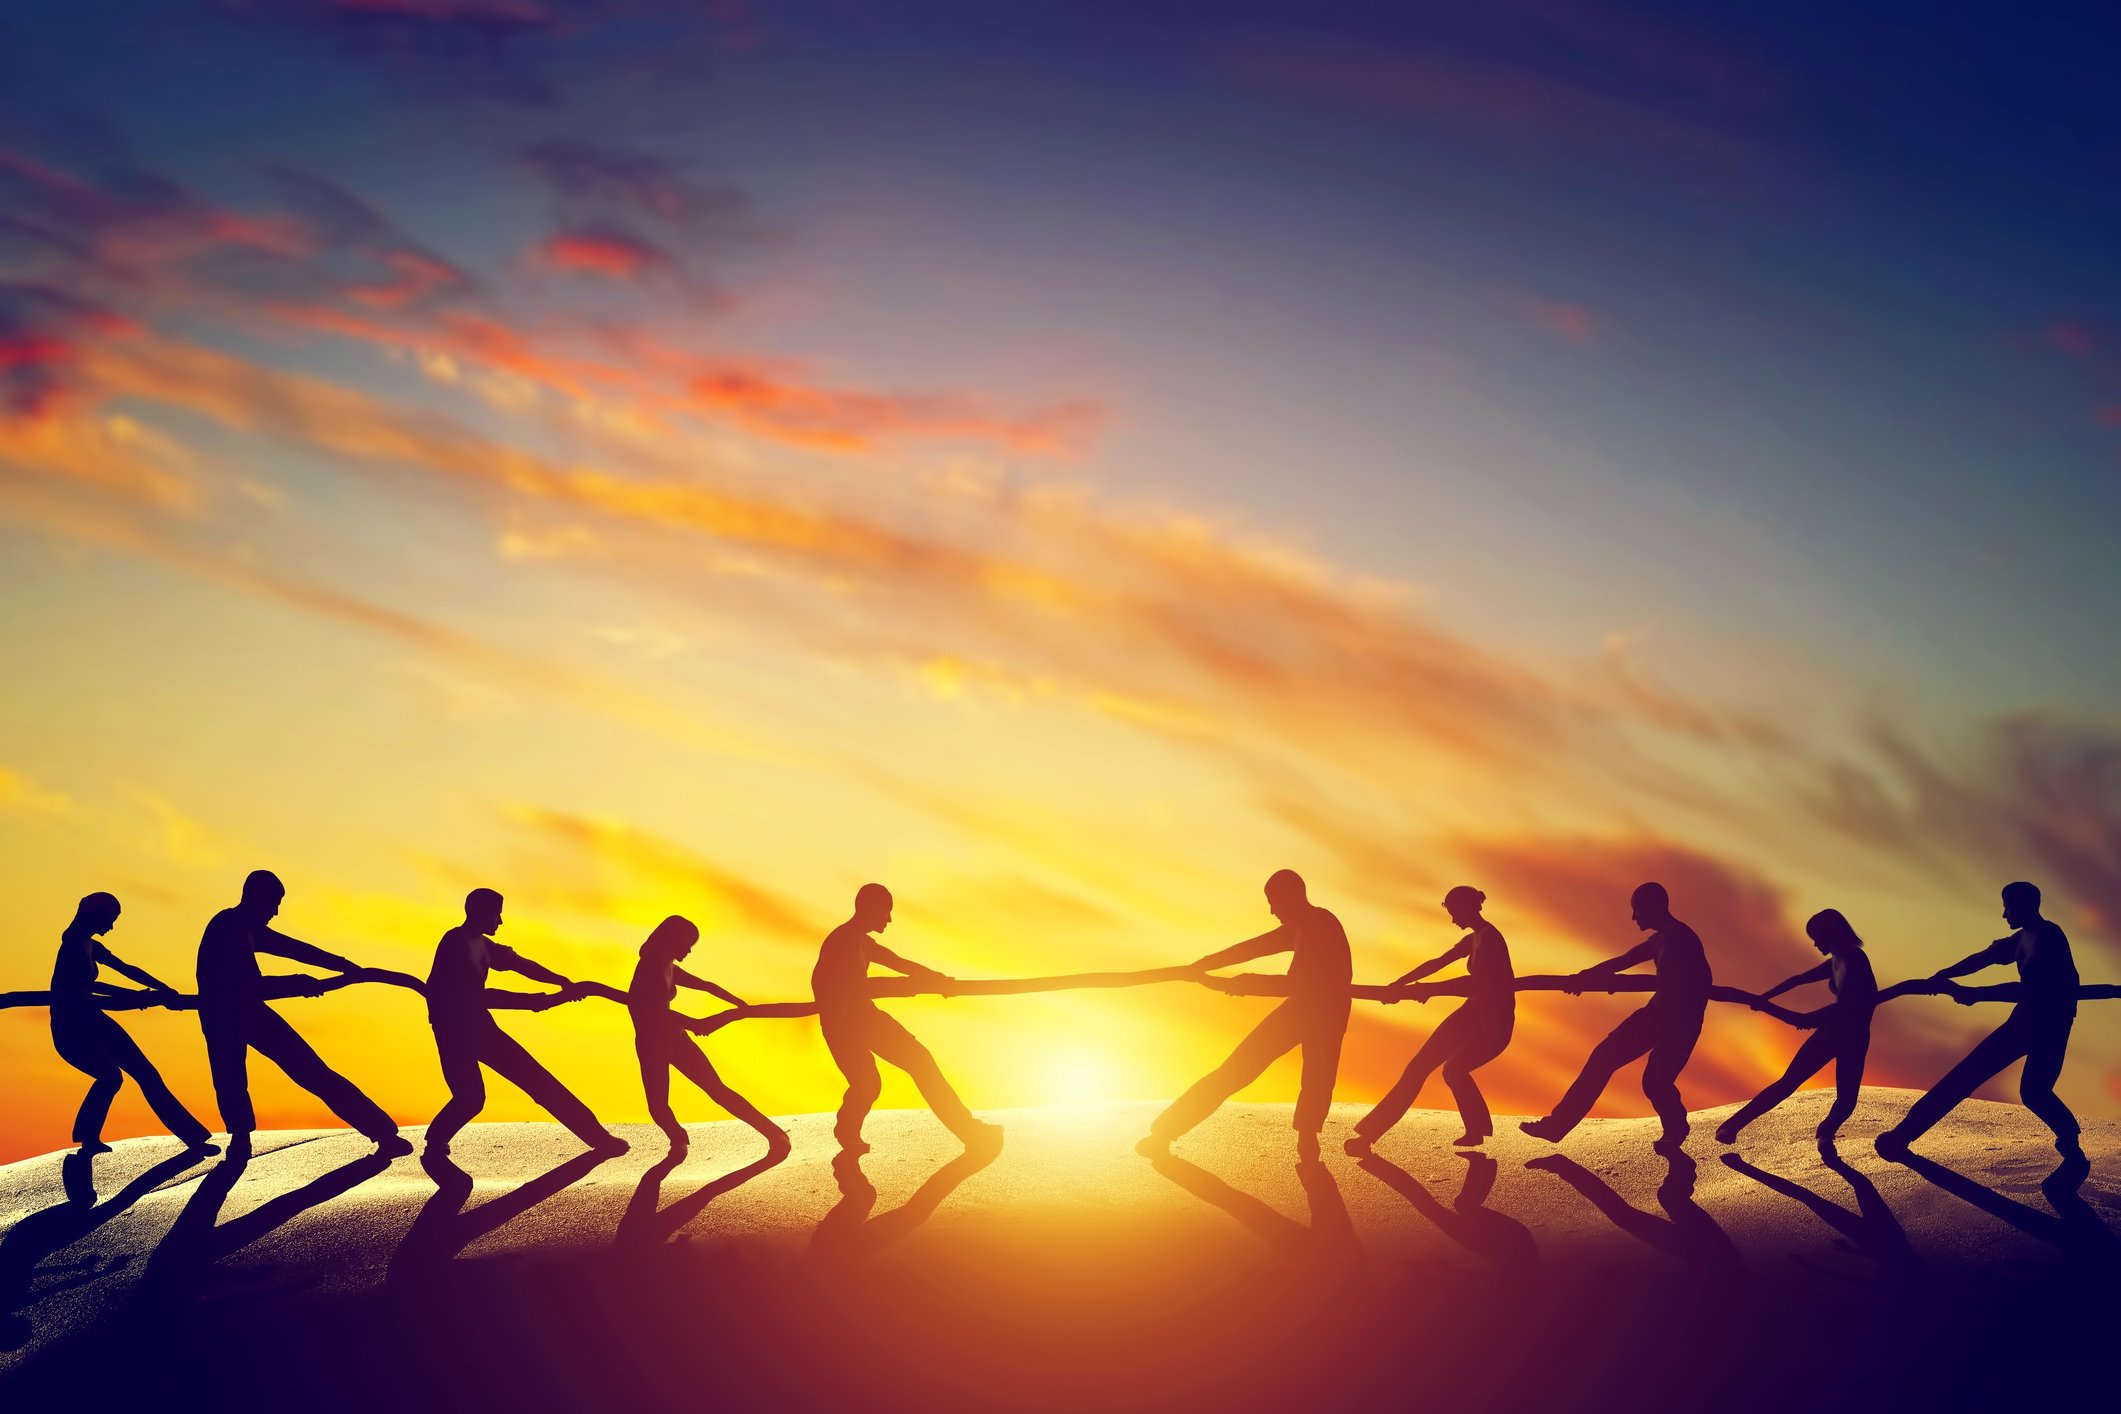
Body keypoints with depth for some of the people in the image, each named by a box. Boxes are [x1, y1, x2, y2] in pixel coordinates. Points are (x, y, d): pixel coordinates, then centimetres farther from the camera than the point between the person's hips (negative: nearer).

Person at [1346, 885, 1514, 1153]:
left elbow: (1476, 982, -24)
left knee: (1454, 1069, -23)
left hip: (1495, 1022, -9)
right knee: (1420, 1065, 1)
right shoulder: (1473, 940, 13)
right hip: (1474, 1014, 9)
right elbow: (1437, 964, 18)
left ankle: (1477, 1130, 1)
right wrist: (1398, 984, 18)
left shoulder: (1490, 939, -16)